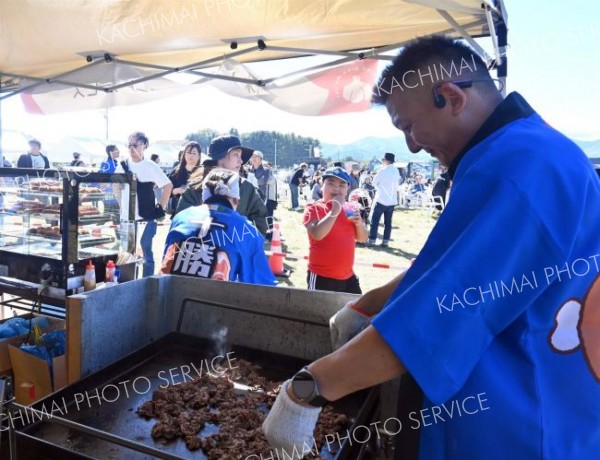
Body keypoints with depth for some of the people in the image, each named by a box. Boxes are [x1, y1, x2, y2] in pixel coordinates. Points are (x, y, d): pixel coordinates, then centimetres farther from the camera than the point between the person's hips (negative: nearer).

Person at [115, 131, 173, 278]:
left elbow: (168, 186, -3)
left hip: (146, 218, -4)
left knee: (146, 252, 4)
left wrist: (161, 207, -5)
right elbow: (116, 186, 19)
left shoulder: (150, 166, -6)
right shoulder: (122, 166, 5)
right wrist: (121, 205, 12)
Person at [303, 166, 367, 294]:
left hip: (348, 276, 6)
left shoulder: (350, 209, 8)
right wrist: (335, 210, -24)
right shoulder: (313, 208, -9)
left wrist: (358, 223, -8)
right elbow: (317, 234, -27)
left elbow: (362, 239, 12)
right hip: (321, 276, -6)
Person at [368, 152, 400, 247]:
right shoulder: (396, 171, 8)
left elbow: (374, 183, -3)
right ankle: (385, 241, 9)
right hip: (392, 200, 5)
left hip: (381, 199, -5)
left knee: (375, 221, 2)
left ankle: (372, 240, 0)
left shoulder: (382, 170, -11)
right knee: (388, 222, 8)